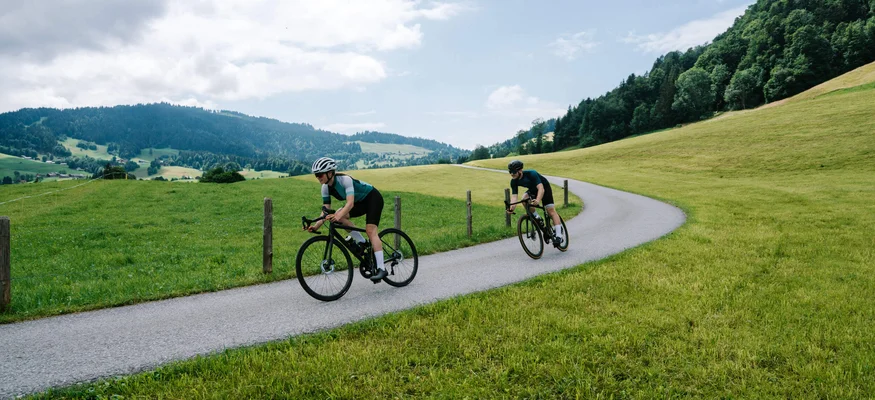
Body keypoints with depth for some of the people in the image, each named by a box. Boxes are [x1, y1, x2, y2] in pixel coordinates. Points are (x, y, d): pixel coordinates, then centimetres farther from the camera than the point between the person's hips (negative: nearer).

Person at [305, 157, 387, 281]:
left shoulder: (345, 179, -30)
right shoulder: (326, 188, -9)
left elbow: (350, 203, -41)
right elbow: (326, 211, -10)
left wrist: (339, 216, -57)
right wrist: (316, 226, -26)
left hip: (373, 198, -7)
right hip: (360, 202, 7)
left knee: (370, 230, -23)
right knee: (337, 216, -17)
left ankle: (381, 269, -26)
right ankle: (362, 243, -5)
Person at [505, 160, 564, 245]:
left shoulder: (531, 174, -36)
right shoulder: (514, 181, -20)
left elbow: (541, 188, -44)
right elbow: (514, 196, -25)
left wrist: (538, 200, -62)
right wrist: (511, 207, -45)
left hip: (544, 188, -5)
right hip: (532, 190, 5)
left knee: (551, 210, -15)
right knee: (524, 199, -26)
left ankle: (559, 235, -16)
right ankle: (537, 218, -6)